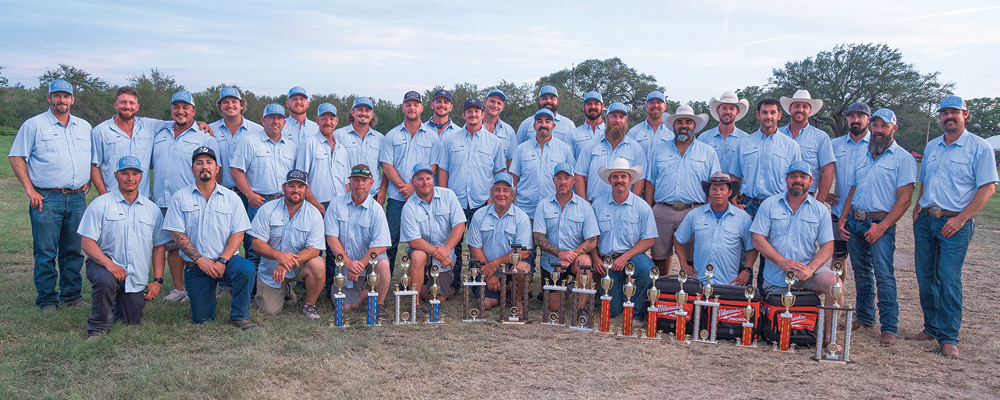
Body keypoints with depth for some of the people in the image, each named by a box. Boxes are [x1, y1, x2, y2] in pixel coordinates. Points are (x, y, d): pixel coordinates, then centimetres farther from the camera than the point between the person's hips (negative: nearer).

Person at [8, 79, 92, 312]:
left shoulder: (84, 127, 15)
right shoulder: (34, 125, 2)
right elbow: (16, 157, 0)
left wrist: (89, 181, 11)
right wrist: (29, 189, -7)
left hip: (77, 199, 4)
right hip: (47, 199, -4)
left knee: (73, 251, 9)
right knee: (45, 252, -2)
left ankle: (71, 295, 19)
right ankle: (47, 299, 8)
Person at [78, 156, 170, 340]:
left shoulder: (152, 209, 8)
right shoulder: (100, 204, -3)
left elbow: (158, 246, 12)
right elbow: (86, 242, -9)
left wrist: (158, 280, 3)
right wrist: (108, 263, -26)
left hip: (137, 278, 4)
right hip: (103, 264, -3)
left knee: (132, 323, 4)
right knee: (105, 280, -38)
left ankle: (115, 302, 39)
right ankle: (98, 329, -16)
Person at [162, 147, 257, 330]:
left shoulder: (231, 198, 4)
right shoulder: (180, 197, 4)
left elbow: (238, 233, -2)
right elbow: (177, 234, -3)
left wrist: (222, 261, -16)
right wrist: (200, 260, -13)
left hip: (226, 260, 0)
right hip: (195, 266, 0)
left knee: (245, 268, -34)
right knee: (202, 319, -4)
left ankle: (239, 316, -14)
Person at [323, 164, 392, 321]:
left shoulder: (376, 210, -8)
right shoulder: (336, 205, -4)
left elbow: (380, 245, -14)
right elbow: (331, 238, -8)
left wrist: (359, 267, -21)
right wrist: (349, 263, -20)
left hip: (370, 259, -2)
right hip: (345, 263, 2)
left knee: (383, 265, -35)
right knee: (345, 306, -7)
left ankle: (380, 305, -10)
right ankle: (367, 291, 26)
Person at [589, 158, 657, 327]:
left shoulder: (642, 207, -1)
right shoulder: (598, 205, 5)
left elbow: (649, 239, -5)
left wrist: (625, 257, -16)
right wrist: (596, 258, -5)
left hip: (633, 255, -1)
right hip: (606, 260, 1)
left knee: (646, 267, -37)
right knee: (612, 310, -8)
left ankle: (637, 313, -15)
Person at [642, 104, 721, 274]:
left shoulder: (708, 152, 11)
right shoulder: (658, 149, 13)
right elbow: (650, 182, 11)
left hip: (694, 213, -1)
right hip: (662, 211, 1)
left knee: (691, 260, -2)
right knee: (660, 257, 5)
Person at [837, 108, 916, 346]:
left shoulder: (903, 158, -2)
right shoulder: (862, 156, 17)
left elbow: (904, 199, -9)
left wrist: (882, 226, -17)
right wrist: (842, 219, 7)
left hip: (881, 223, -6)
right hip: (854, 222, 6)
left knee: (883, 275, -10)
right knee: (861, 272, 12)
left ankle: (889, 328, -5)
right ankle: (864, 317, 24)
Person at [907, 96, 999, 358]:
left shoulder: (979, 147, -3)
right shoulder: (931, 147, 15)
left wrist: (961, 218, -14)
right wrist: (917, 208, 8)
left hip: (954, 223, -5)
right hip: (925, 220, 6)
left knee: (949, 280, -7)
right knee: (925, 277, 8)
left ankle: (949, 337, 2)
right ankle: (931, 328, 21)